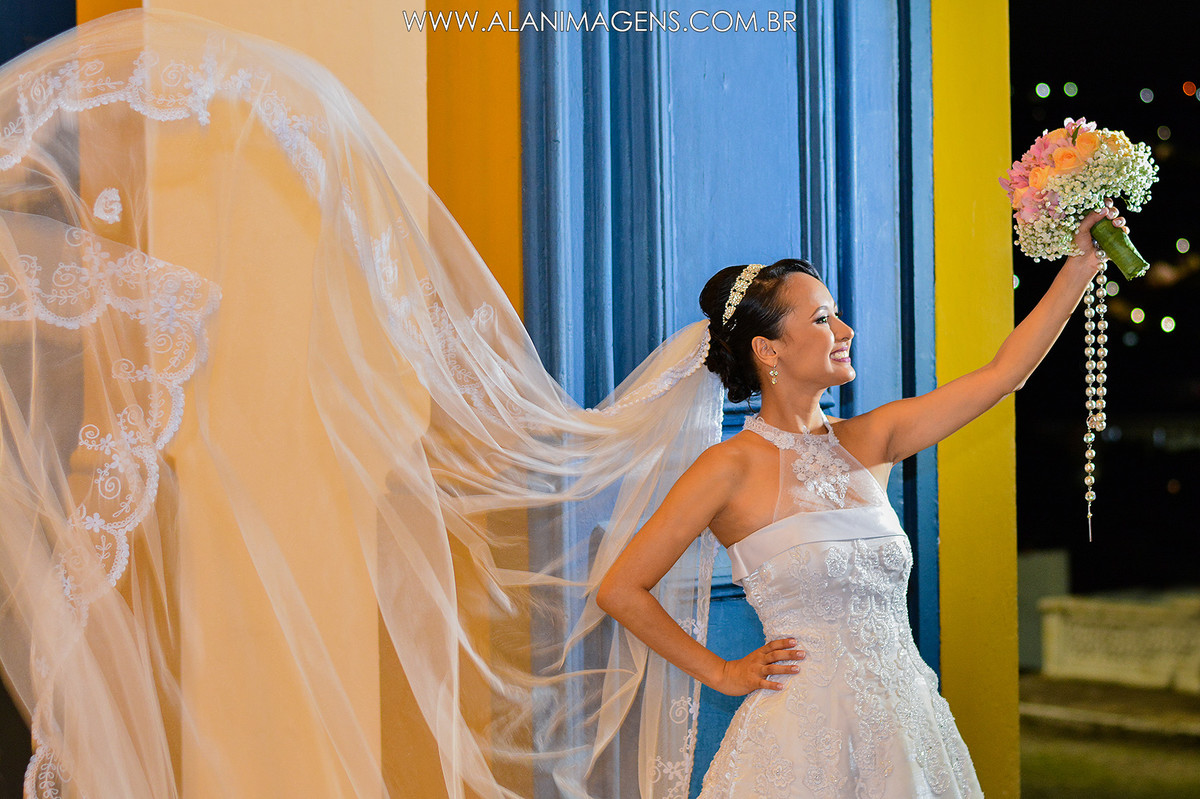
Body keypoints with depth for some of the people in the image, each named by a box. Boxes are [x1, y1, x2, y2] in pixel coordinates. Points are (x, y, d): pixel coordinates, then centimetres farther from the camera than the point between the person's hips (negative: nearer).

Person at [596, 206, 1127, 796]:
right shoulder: (733, 467, -9)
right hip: (805, 735, -5)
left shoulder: (867, 441, 7)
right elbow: (620, 591, -6)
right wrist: (725, 675, -1)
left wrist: (1081, 265, 3)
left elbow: (1003, 372, 7)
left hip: (904, 721, 5)